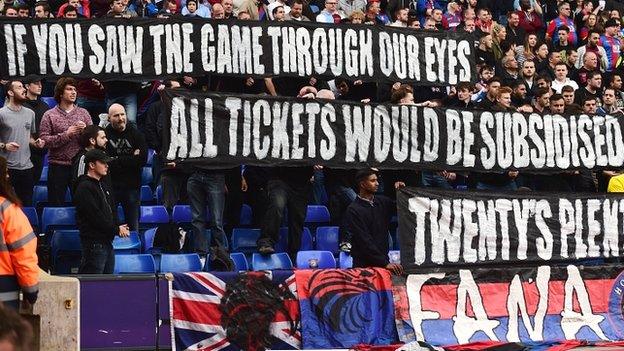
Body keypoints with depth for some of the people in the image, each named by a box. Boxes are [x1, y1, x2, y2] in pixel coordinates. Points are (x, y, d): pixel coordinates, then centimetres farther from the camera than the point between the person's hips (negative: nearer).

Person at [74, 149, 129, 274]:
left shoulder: (103, 186, 18)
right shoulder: (84, 188, -12)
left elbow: (112, 210, 20)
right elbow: (95, 216, -18)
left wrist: (118, 227, 0)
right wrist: (116, 230, -11)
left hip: (107, 240, 10)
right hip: (94, 243, -10)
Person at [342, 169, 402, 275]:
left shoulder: (382, 201, 9)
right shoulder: (353, 210, -10)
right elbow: (364, 241, -16)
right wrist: (385, 263, -22)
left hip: (383, 261, 5)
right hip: (364, 265, -5)